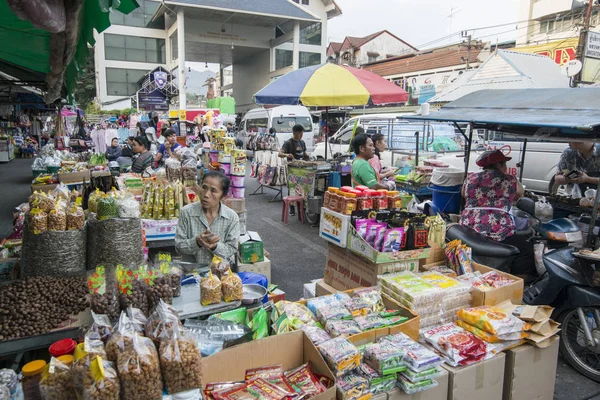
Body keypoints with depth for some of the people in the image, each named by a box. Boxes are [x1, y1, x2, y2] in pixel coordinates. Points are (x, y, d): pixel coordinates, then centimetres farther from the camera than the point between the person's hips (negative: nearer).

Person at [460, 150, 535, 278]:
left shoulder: (471, 178, 11)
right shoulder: (509, 181, 3)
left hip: (467, 228, 5)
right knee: (527, 251, 7)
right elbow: (520, 194, 21)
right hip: (497, 232, -5)